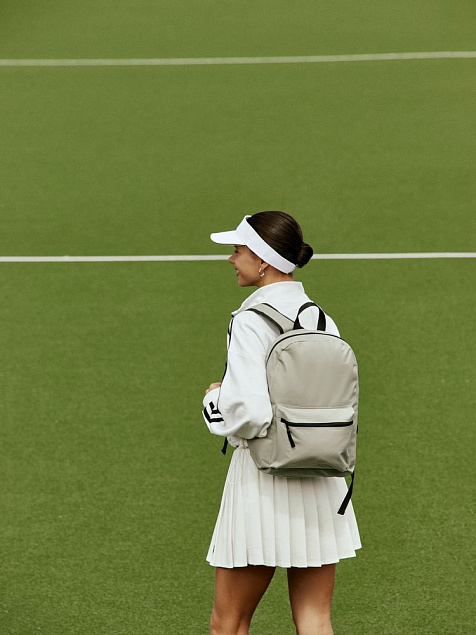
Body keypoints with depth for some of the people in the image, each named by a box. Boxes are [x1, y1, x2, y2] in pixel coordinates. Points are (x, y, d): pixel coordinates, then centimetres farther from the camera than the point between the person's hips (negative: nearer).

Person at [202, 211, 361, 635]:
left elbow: (249, 414, -21)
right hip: (323, 484, 6)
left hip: (263, 478, -6)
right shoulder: (322, 319, 6)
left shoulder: (251, 322, -14)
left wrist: (215, 399, -3)